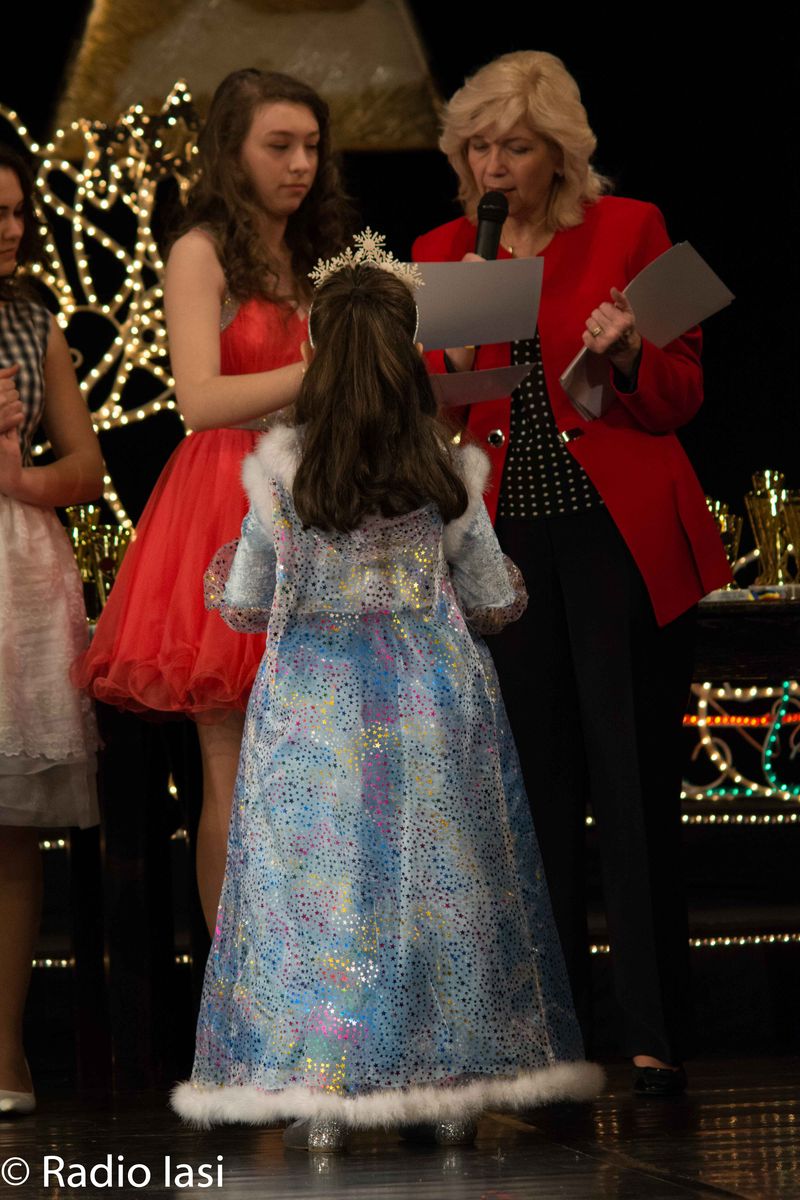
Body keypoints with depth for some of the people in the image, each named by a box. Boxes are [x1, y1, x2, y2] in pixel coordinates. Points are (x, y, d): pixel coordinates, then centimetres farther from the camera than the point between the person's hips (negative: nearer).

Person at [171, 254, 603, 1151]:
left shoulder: (278, 470, -7)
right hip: (430, 701, 1)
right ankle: (453, 1091, 10)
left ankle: (318, 1095, 4)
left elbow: (248, 608, 2)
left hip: (311, 702, 0)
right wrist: (511, 587, 26)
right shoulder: (447, 472, -6)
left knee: (312, 885, 5)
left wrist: (222, 586, 24)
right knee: (437, 878, 8)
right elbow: (493, 601, 3)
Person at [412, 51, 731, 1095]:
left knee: (634, 784, -4)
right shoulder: (442, 253, 11)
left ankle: (655, 1036, -1)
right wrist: (453, 362, -8)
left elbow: (682, 396, 2)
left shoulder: (628, 229, 2)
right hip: (507, 542, 3)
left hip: (619, 538, -3)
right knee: (536, 789, 4)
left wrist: (628, 355, -18)